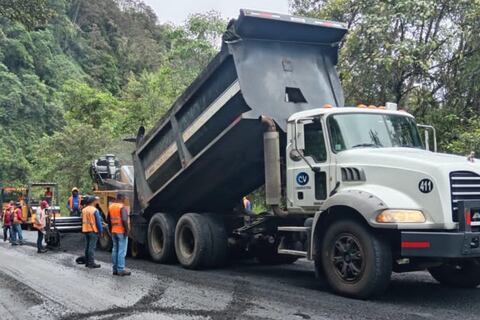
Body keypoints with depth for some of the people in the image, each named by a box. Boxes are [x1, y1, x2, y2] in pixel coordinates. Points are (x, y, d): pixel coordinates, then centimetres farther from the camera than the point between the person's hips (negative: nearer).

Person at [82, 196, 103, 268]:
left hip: (86, 230, 7)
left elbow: (83, 221, 14)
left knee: (87, 246, 13)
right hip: (93, 230, -7)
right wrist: (100, 231, -6)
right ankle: (91, 263, -2)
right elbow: (98, 221, -13)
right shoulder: (95, 210, -14)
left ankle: (87, 262, 19)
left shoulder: (84, 210, 8)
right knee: (92, 247, -4)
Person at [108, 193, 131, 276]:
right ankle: (121, 270, -3)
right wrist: (126, 230, -17)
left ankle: (115, 269, 16)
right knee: (122, 251, -4)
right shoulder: (122, 207, -14)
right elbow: (124, 220, -23)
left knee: (115, 250, 12)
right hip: (121, 231, -8)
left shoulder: (111, 206, 10)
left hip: (114, 231, 8)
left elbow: (108, 220, 16)